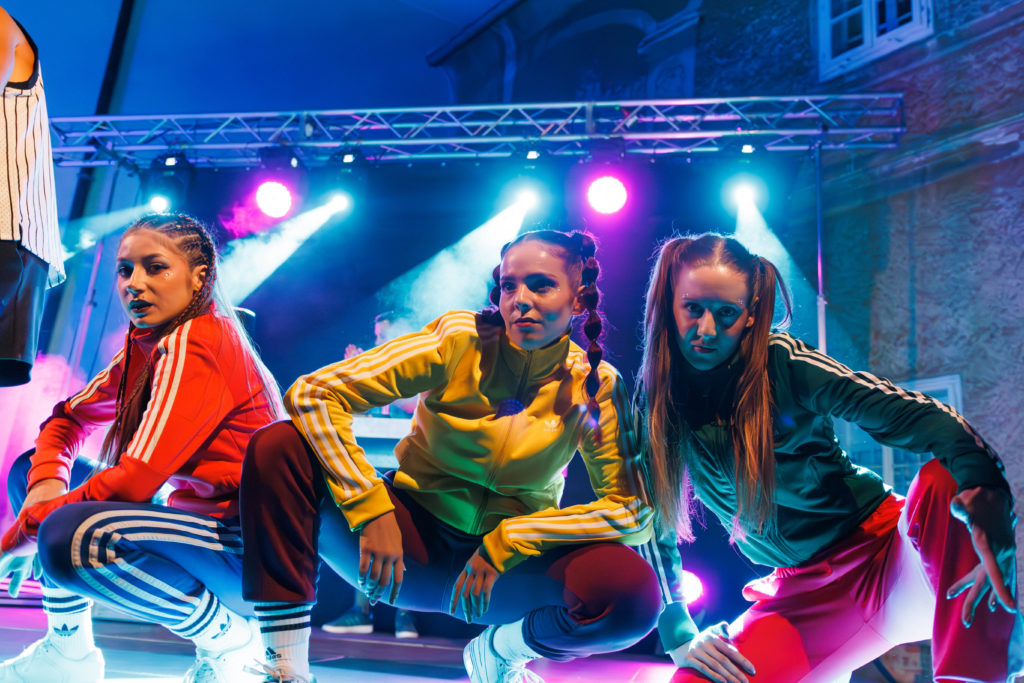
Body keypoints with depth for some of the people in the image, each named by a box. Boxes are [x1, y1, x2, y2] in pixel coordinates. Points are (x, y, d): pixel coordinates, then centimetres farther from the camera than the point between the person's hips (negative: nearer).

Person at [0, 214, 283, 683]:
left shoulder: (196, 344, -17)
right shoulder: (145, 345, 10)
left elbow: (135, 481, -23)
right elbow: (68, 419, 16)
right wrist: (44, 485, -6)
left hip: (247, 546, -9)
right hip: (198, 517, 9)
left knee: (70, 538, -31)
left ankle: (223, 637, -9)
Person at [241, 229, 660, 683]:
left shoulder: (595, 386, -9)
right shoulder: (460, 339, -14)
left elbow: (633, 510, -13)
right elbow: (312, 394, -19)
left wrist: (507, 543, -20)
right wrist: (371, 512, -28)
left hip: (511, 561, 1)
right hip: (414, 538, -1)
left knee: (632, 589, -30)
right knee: (278, 447, -24)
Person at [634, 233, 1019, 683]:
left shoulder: (782, 364, -13)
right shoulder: (654, 406, -5)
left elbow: (915, 415, -22)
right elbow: (654, 527, 1)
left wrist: (986, 491, -41)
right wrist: (679, 637, -9)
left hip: (885, 552, -2)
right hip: (803, 592, 2)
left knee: (945, 478, -32)